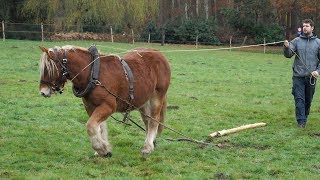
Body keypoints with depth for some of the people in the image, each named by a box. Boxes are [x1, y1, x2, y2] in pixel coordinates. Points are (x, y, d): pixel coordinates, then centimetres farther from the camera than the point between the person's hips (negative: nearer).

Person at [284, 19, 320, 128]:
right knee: (299, 99, -6)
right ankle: (301, 121, -6)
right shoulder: (296, 41, 3)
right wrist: (287, 48, -24)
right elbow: (288, 55, -4)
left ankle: (305, 118, 25)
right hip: (298, 76, -1)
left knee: (308, 100, 10)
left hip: (311, 77, 1)